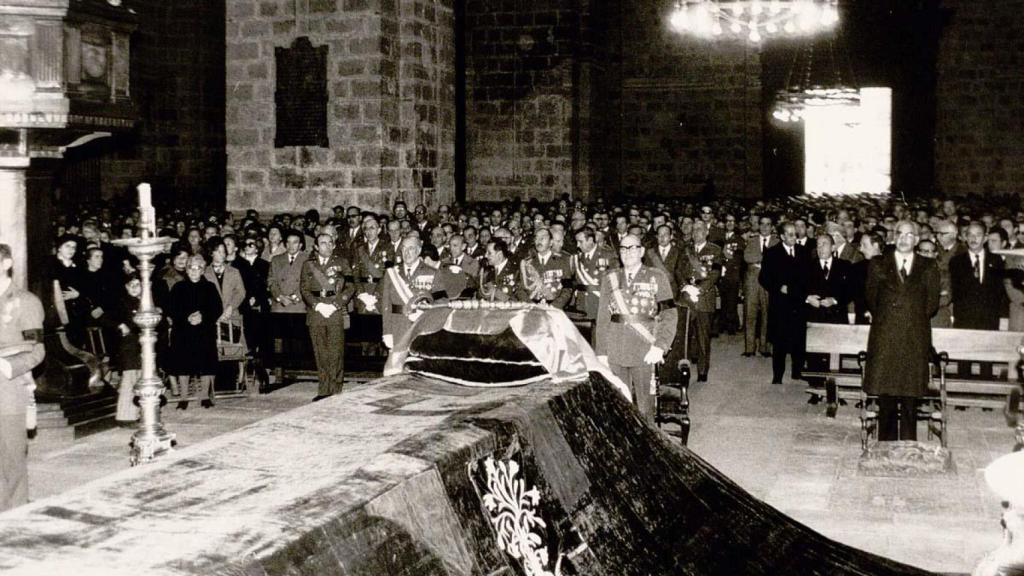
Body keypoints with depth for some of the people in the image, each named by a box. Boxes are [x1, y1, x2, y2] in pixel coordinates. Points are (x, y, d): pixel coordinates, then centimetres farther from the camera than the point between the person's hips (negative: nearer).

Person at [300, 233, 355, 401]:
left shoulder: (342, 263, 10)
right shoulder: (308, 264, 14)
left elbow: (350, 287, 3)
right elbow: (304, 288, 8)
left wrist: (335, 305, -9)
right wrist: (317, 305, -7)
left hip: (336, 312, -2)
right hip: (315, 312, 2)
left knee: (336, 352, -6)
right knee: (320, 353, 2)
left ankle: (335, 390, -3)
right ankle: (324, 390, 7)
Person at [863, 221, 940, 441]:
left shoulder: (928, 267, 10)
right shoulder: (878, 265, 10)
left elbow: (932, 302, 11)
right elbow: (871, 299, 10)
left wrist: (916, 320, 9)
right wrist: (884, 319, 7)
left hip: (915, 341, 0)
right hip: (884, 339, 0)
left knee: (911, 396, 0)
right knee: (886, 397, 0)